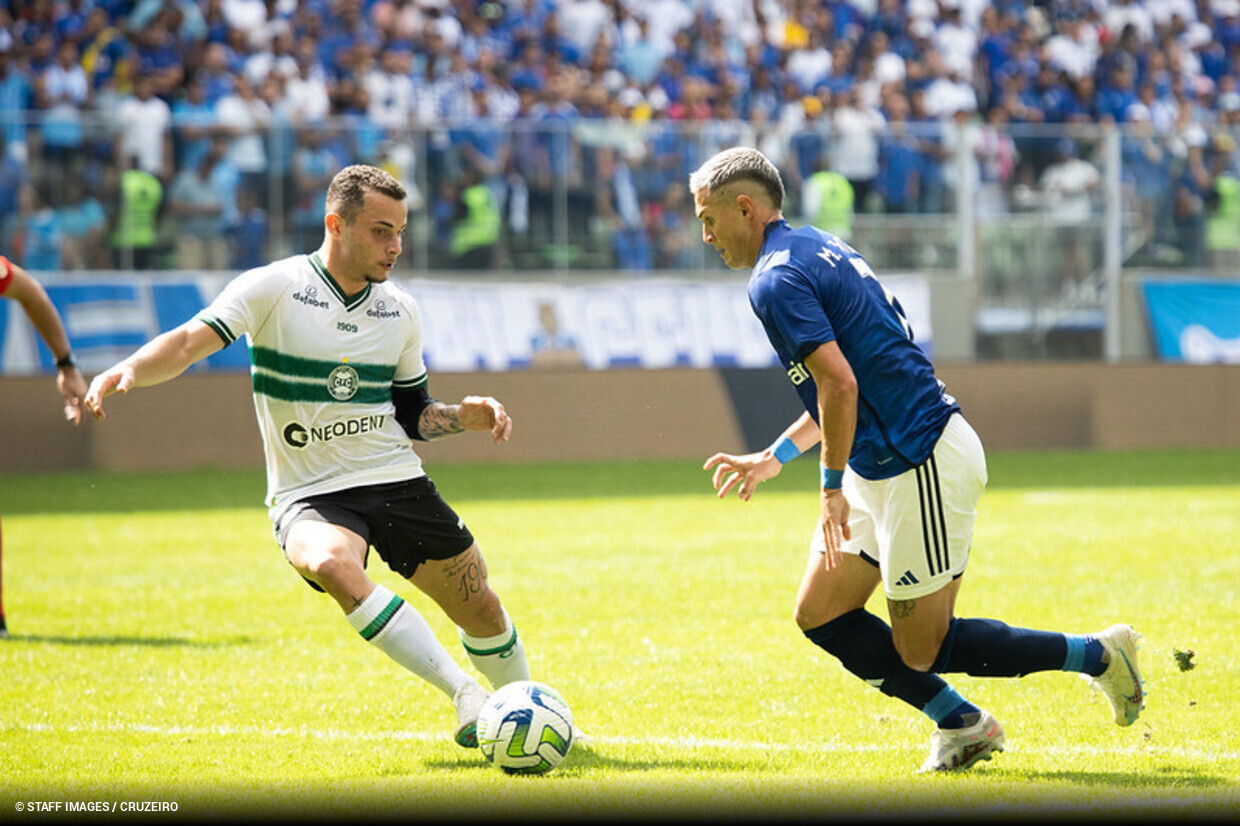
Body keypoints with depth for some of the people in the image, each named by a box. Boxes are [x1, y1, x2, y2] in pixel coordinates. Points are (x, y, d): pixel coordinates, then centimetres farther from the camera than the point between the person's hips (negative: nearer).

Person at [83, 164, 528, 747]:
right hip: (308, 496, -4)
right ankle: (464, 695, -35)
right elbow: (191, 341, -20)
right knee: (332, 563, -37)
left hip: (396, 481, 5)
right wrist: (127, 370, -38)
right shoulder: (274, 289, -8)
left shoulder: (400, 312, 7)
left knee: (482, 612, 5)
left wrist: (467, 415, -1)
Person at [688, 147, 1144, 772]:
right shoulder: (817, 248, 17)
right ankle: (959, 723, 17)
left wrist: (833, 489, -17)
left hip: (922, 469, -10)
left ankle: (1095, 655, 8)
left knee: (921, 650, -1)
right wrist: (772, 458, 27)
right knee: (820, 614, 11)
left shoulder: (776, 281, -15)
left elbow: (840, 384, -25)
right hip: (881, 470, 10)